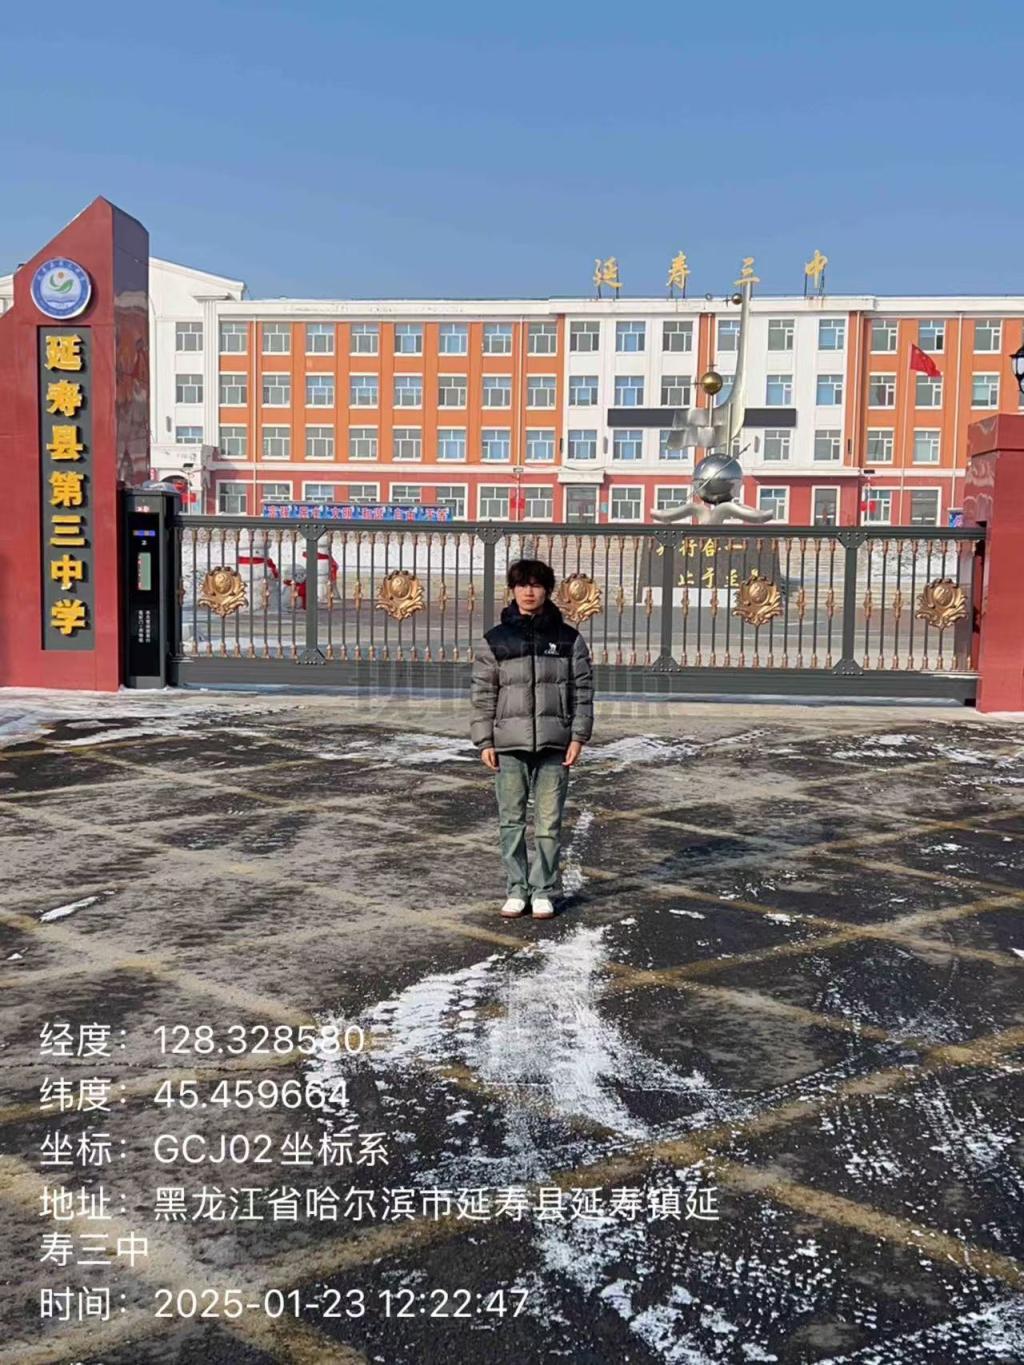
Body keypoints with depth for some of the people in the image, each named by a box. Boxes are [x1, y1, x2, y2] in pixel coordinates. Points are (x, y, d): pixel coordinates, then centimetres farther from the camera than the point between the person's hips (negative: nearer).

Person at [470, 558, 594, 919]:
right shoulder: (494, 640, 5)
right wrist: (484, 741, -1)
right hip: (509, 744, 1)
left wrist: (578, 736, -2)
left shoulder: (568, 639, 5)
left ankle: (544, 892, 14)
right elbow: (482, 694, 5)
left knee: (548, 823, 3)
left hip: (554, 745, 0)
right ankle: (516, 890, 16)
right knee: (511, 821, 5)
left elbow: (582, 690, 6)